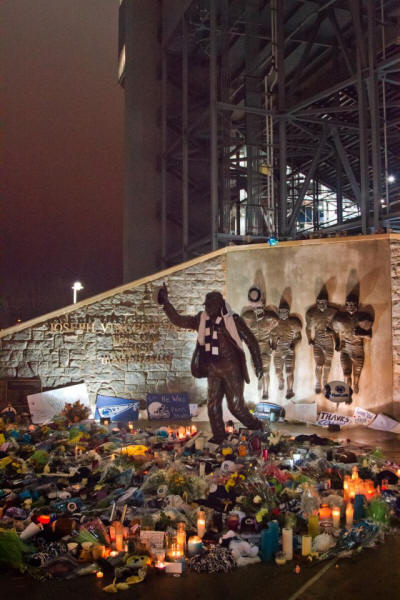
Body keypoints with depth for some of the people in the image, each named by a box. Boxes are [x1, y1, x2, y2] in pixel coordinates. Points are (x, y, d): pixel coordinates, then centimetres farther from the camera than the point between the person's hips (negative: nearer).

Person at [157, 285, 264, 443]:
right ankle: (218, 435, 21)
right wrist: (166, 302, 0)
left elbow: (251, 340, -6)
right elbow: (178, 320, 7)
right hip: (213, 370, 5)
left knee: (236, 406, -2)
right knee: (213, 404, 4)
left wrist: (258, 363, -9)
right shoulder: (201, 320, 4)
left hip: (232, 370, -5)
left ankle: (255, 425, 24)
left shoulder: (233, 320, -10)